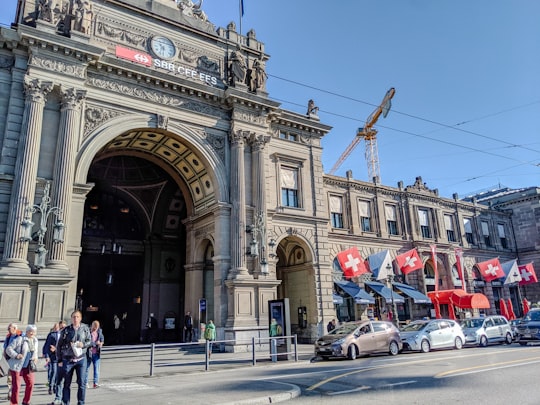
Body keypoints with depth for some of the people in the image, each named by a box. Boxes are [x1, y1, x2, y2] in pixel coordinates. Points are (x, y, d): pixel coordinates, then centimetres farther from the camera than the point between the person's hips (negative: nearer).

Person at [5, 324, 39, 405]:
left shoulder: (35, 341, 9)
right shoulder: (19, 339, -11)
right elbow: (8, 349, -11)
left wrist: (35, 358, 5)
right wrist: (16, 355, -24)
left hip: (28, 367, 6)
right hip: (17, 366, -6)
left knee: (30, 384, 5)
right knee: (16, 385, -3)